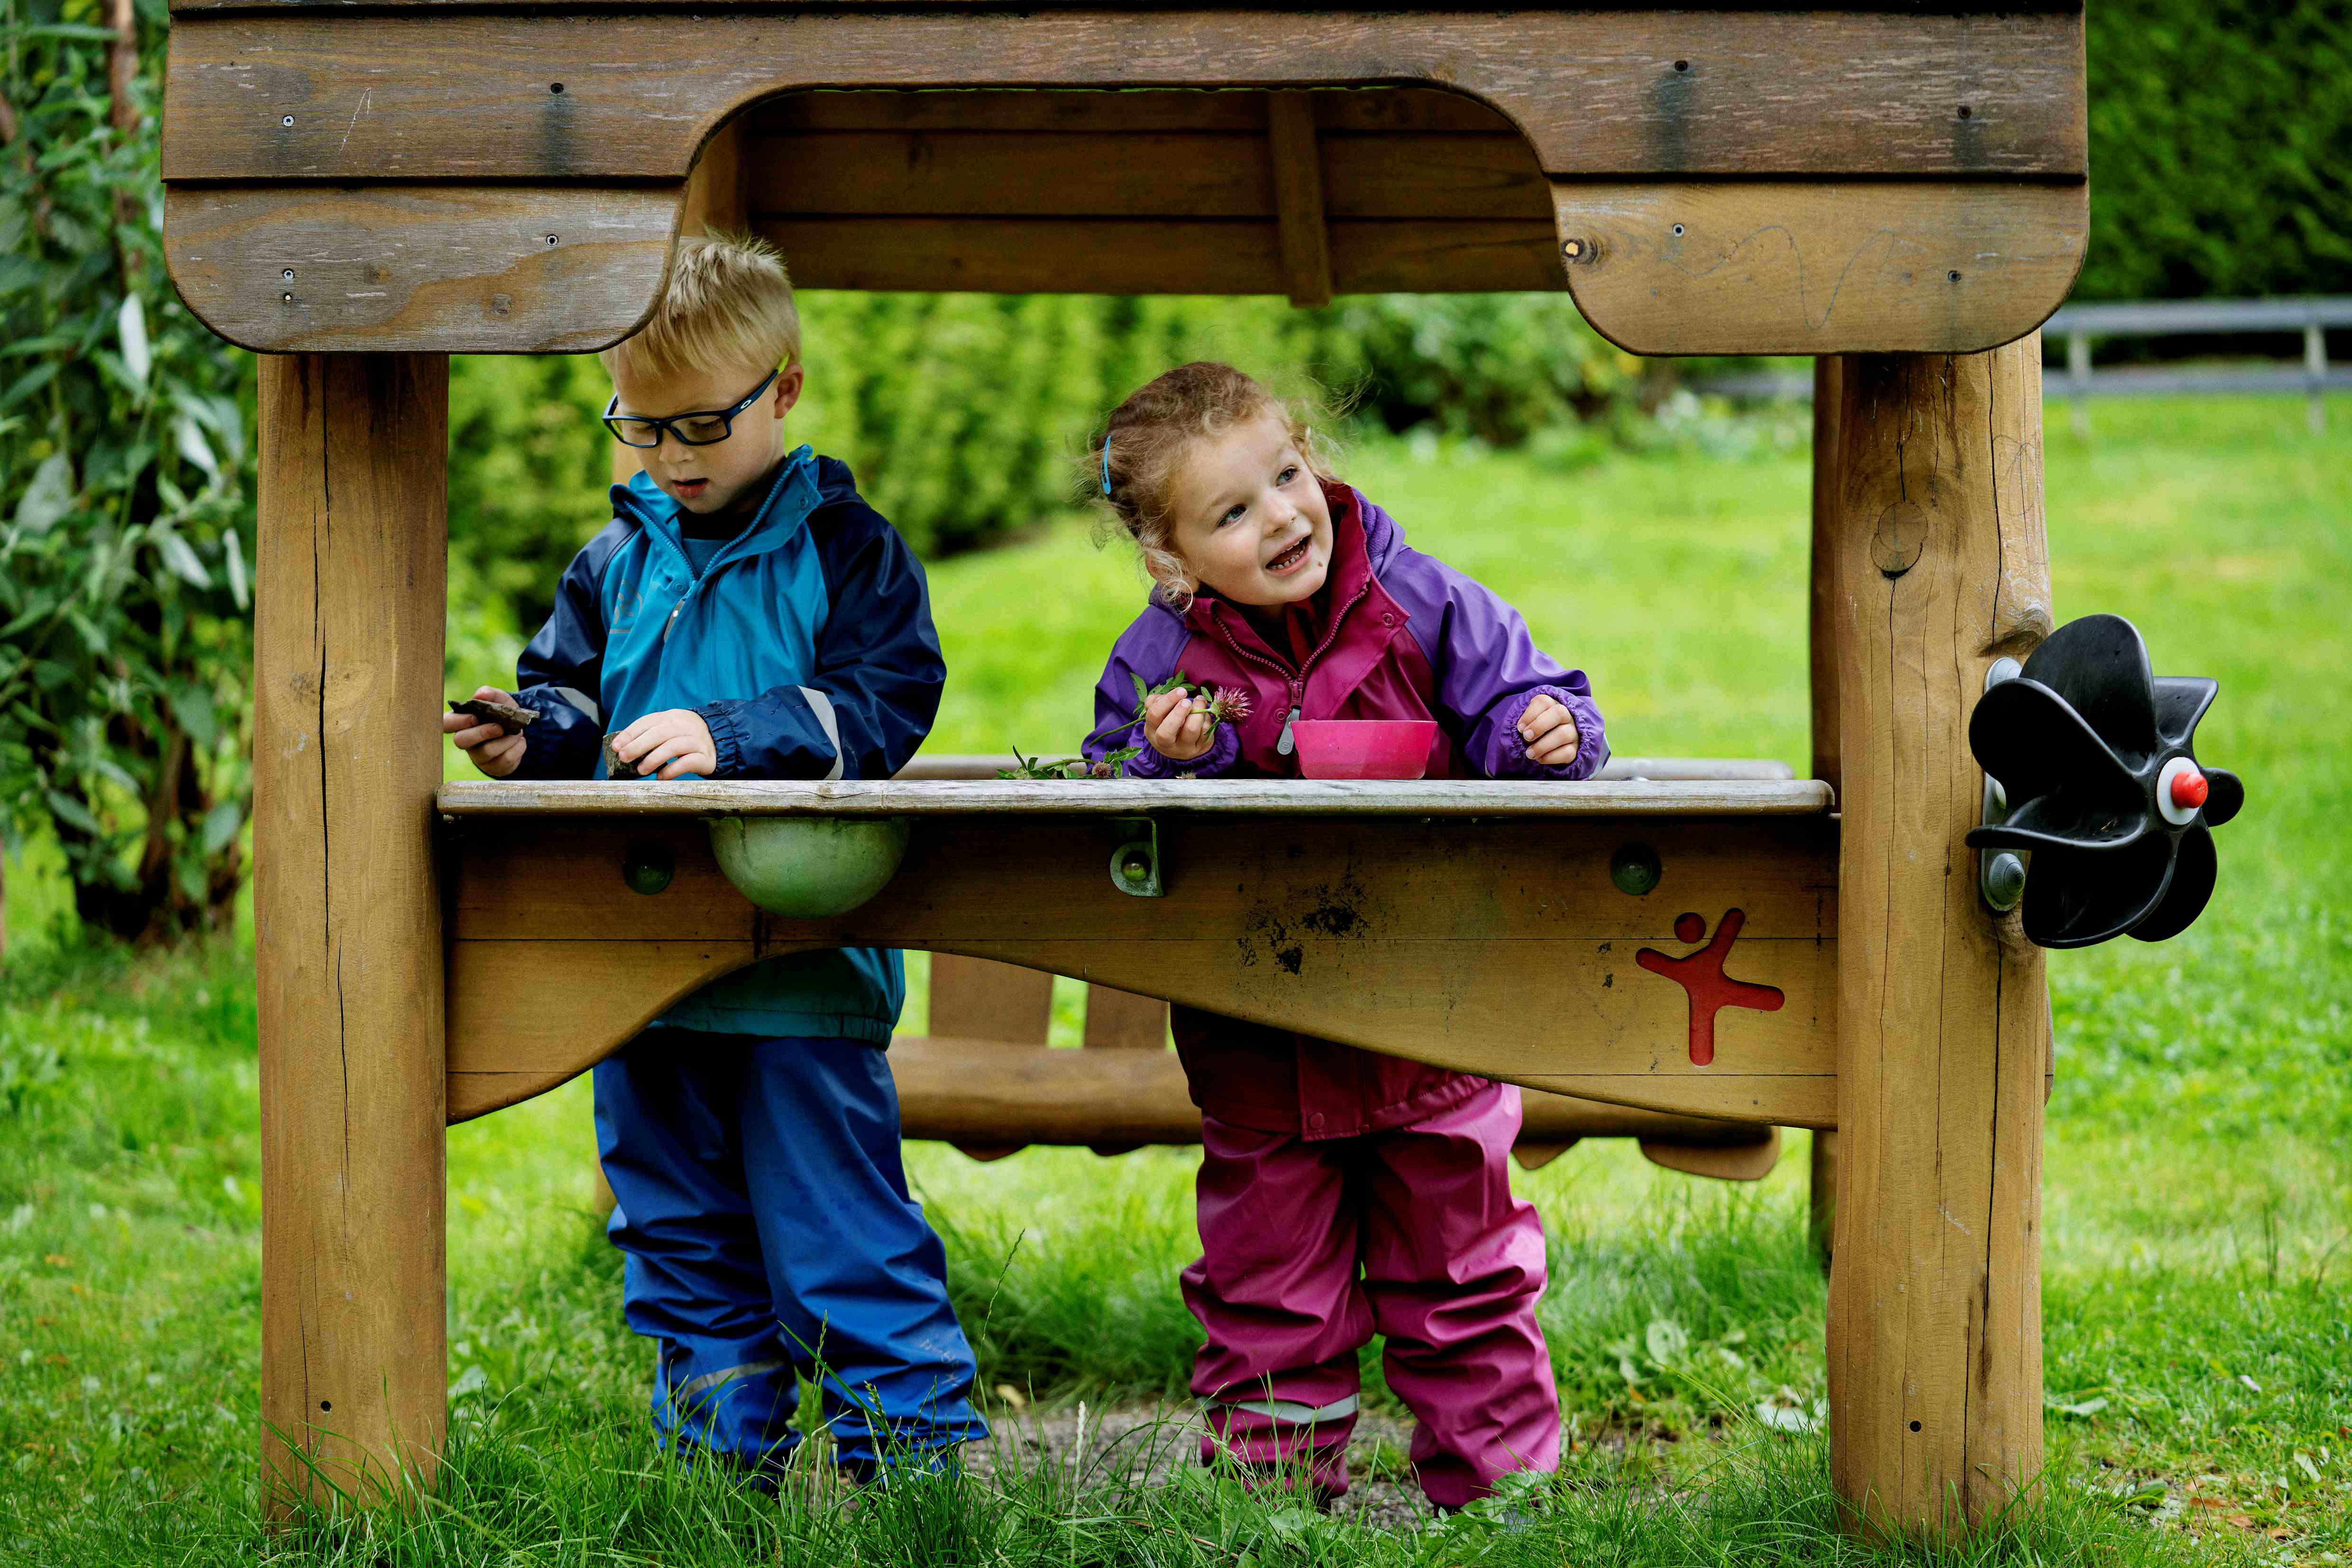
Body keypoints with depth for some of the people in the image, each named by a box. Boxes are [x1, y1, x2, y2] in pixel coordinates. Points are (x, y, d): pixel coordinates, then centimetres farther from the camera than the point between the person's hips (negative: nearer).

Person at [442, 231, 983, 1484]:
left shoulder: (843, 549, -2)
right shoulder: (615, 565, 12)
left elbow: (885, 704, -10)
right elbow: (568, 696, 18)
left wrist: (729, 737, -20)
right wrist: (531, 738, -5)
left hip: (803, 968, -6)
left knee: (837, 1220, -5)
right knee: (680, 1227, 13)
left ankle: (914, 1447, 4)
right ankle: (721, 1457, 24)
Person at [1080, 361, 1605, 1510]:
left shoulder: (1421, 607, -8)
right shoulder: (1162, 662, -7)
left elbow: (1511, 698, -2)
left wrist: (1543, 733, -24)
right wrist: (1167, 764, -24)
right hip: (1256, 1042, 0)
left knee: (1460, 1265, 10)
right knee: (1268, 1280, 11)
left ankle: (1498, 1473, 21)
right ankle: (1271, 1478, 24)